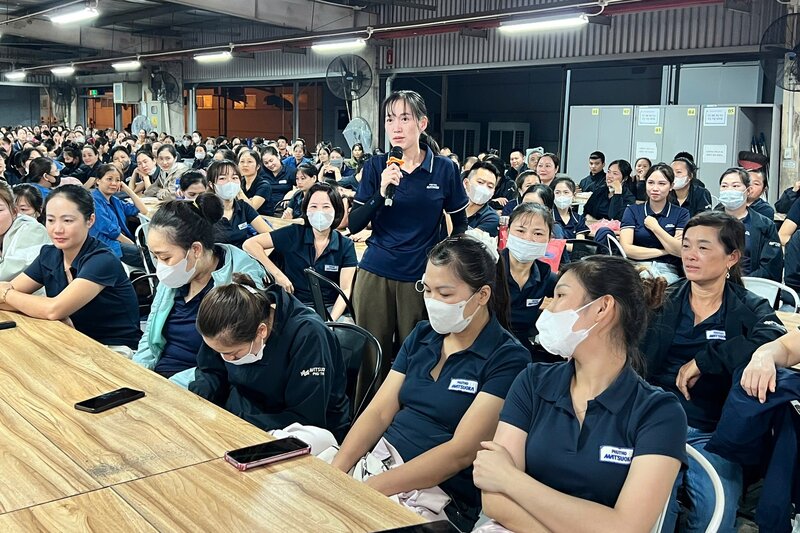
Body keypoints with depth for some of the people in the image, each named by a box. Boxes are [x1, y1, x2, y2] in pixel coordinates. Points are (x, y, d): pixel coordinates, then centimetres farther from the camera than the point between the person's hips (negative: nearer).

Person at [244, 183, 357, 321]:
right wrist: (277, 274, -7)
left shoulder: (346, 246, 4)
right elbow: (250, 244, 0)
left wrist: (331, 319, -21)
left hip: (331, 308, 1)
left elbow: (345, 290, -4)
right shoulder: (294, 234, 2)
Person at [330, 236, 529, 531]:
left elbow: (461, 451, -17)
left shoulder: (507, 359, -10)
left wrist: (370, 487, -22)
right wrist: (334, 471, -12)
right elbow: (378, 412, 4)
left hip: (436, 491, -5)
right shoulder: (421, 335, 9)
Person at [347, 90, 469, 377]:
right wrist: (382, 192, -18)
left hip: (421, 276, -1)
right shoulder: (375, 166, -1)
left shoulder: (444, 169, -3)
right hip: (375, 274, 1)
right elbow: (354, 225, -4)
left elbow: (460, 225, 9)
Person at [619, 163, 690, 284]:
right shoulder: (632, 210, 10)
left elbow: (681, 251, -4)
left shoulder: (681, 214, 10)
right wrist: (663, 251, -4)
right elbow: (626, 248, -3)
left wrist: (654, 227, -2)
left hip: (667, 270, 0)